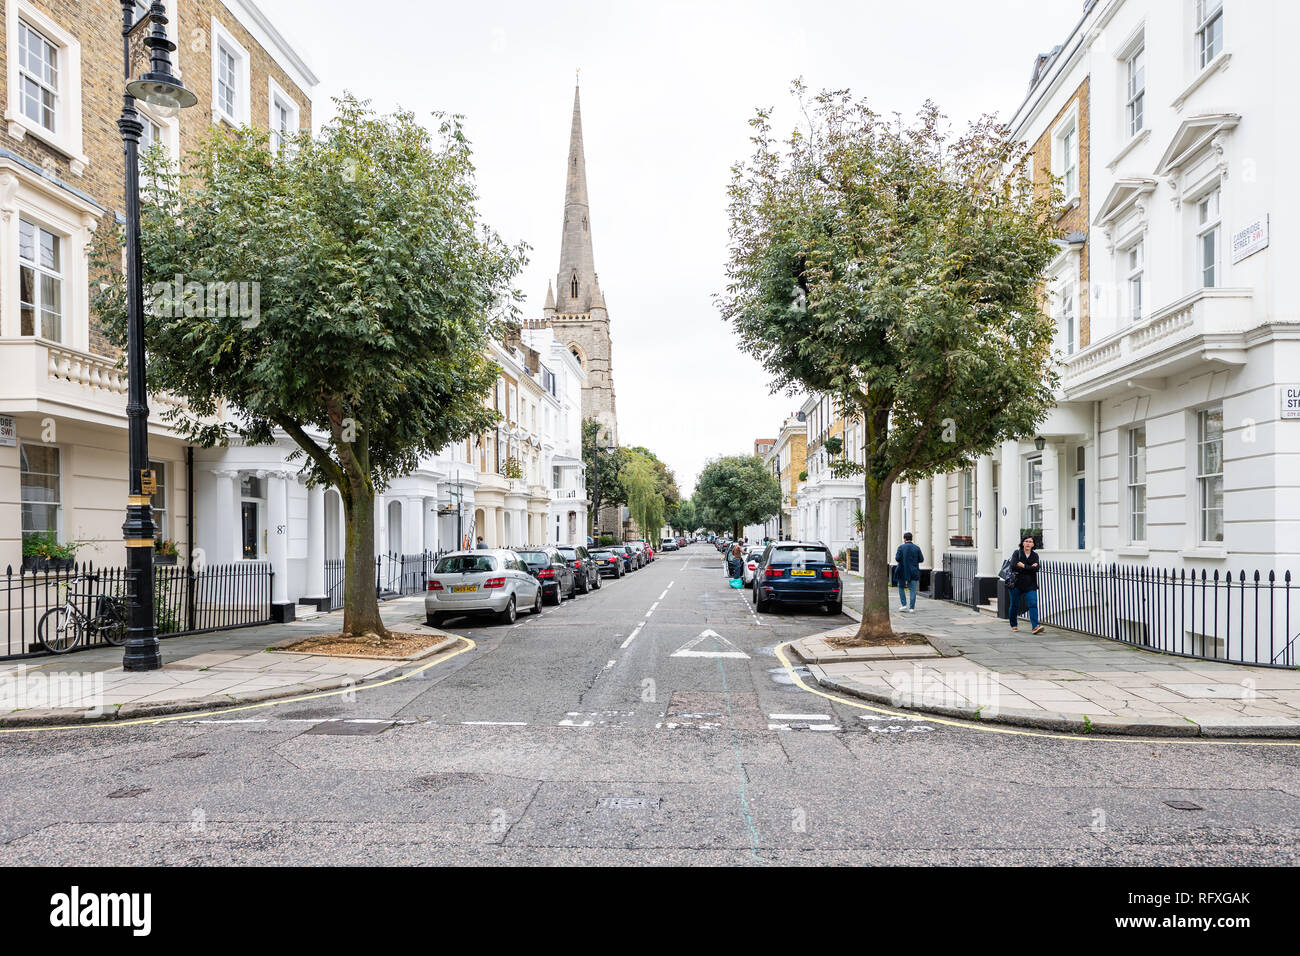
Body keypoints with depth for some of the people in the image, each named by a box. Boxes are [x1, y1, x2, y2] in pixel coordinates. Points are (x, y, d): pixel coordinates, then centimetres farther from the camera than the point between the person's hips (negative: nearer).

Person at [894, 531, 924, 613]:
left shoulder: (901, 547, -5)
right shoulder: (917, 548, 2)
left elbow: (897, 558, -12)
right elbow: (921, 559, 2)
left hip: (903, 571, -2)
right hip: (914, 572, 2)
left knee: (901, 587, 16)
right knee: (913, 590, 3)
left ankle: (904, 605, 9)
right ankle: (912, 608, -2)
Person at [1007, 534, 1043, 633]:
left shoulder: (1035, 555, 7)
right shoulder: (1017, 553, -1)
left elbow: (1036, 569, -9)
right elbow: (1013, 566, -17)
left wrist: (1023, 566, -12)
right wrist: (1030, 567, -13)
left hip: (1030, 585, 1)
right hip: (1016, 583, -1)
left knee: (1033, 604, -13)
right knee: (1014, 605, 7)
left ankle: (1035, 626, -21)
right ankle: (1013, 625, 27)